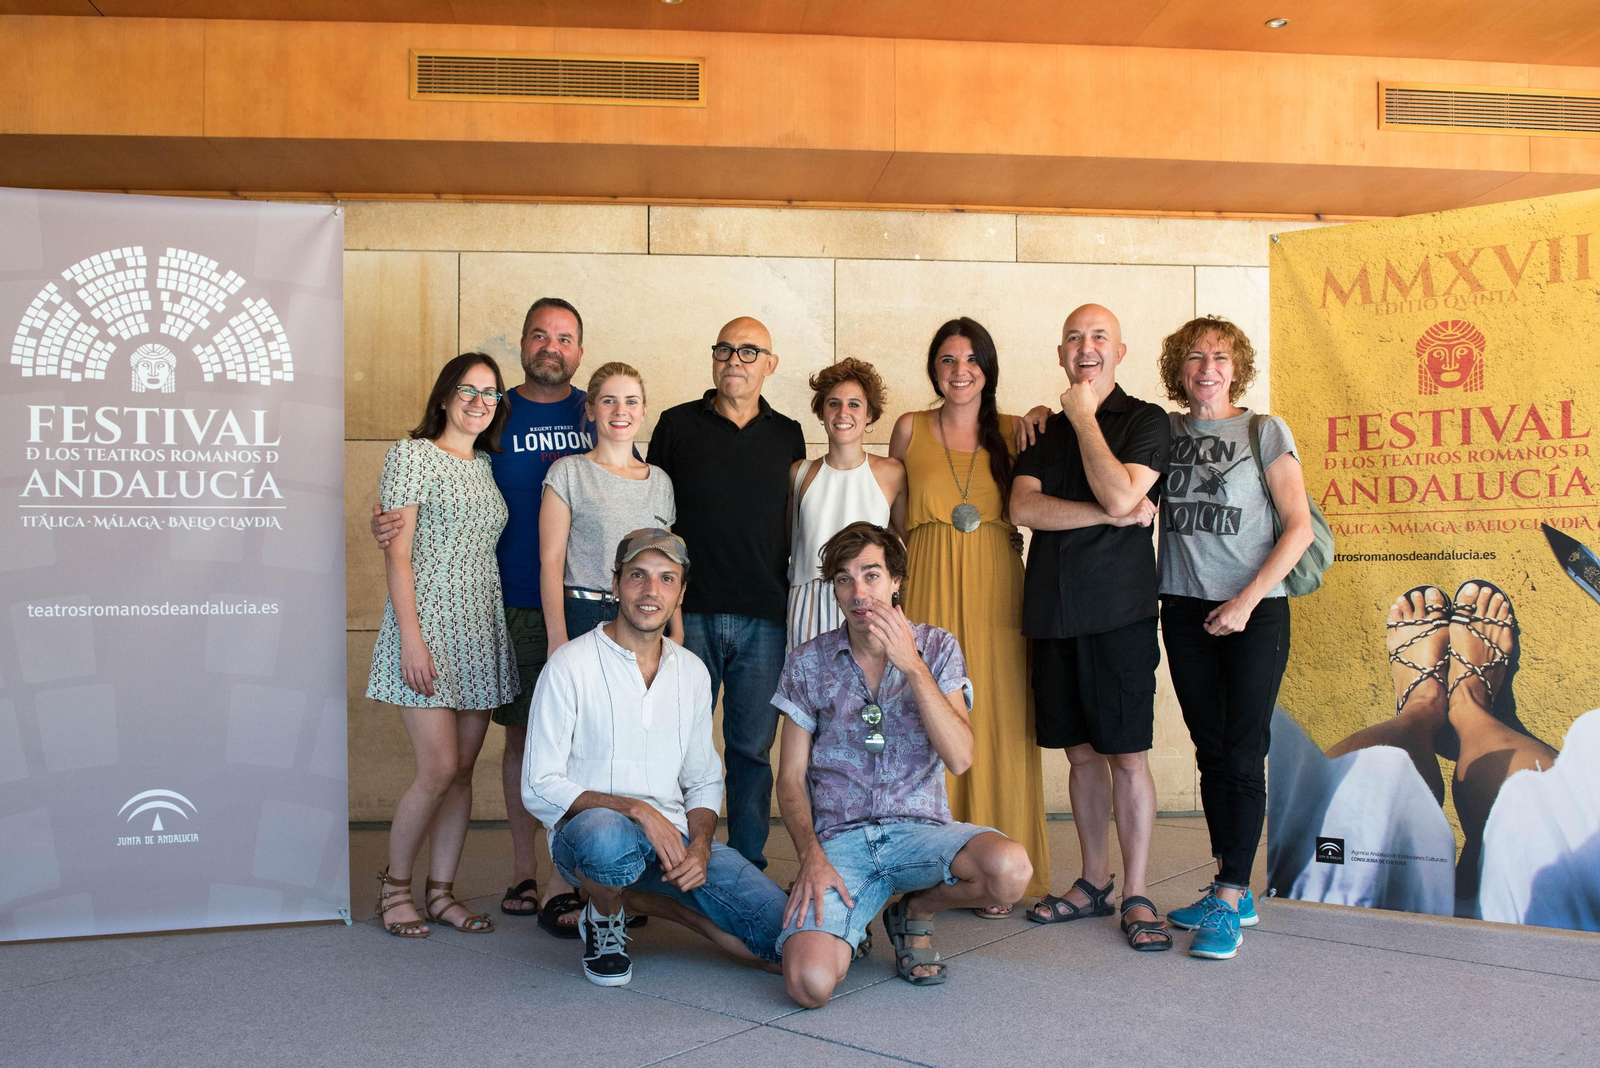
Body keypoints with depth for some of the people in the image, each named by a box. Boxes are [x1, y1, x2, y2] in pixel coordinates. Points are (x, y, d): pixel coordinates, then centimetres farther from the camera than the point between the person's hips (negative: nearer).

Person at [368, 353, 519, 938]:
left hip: (481, 631, 6)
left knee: (463, 769, 7)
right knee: (440, 769, -9)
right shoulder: (412, 455, -2)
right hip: (429, 626, -6)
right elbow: (397, 552, -8)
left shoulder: (489, 468, 15)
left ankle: (441, 891, 17)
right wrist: (411, 637, -15)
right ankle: (395, 884, 13)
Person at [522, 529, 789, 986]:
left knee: (785, 930, -13)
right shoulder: (570, 665, -6)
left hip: (672, 834, 5)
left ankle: (637, 897, 8)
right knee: (610, 838, -42)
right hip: (588, 826, -4)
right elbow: (540, 787, -10)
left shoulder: (692, 671, 9)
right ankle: (604, 918, -4)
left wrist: (699, 844, -7)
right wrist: (636, 809, -22)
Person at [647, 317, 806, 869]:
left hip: (765, 617, 1)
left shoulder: (787, 435, 12)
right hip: (691, 614, -1)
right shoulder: (677, 425, 7)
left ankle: (748, 866, 17)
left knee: (752, 748, 6)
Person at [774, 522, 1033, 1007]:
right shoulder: (809, 662, 4)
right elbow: (791, 777, 5)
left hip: (920, 827, 1)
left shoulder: (937, 648, 4)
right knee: (810, 983, -27)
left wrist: (913, 666, -18)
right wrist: (811, 856, -13)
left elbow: (960, 758, -9)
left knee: (1011, 869, -32)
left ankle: (915, 912, 3)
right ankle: (842, 919, 11)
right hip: (839, 837, -1)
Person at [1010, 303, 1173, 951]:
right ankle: (1093, 884, 23)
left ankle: (1136, 897, 9)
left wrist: (1084, 417, -6)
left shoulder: (1147, 421, 2)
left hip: (1118, 610, -4)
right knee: (1082, 752, 11)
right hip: (1053, 608, 5)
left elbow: (1119, 493, -16)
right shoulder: (1046, 429, 16)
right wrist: (1109, 515, -10)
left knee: (1128, 755, -2)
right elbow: (1023, 507, -1)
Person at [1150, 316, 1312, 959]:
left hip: (1254, 613, -3)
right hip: (1185, 610, 4)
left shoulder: (1265, 432, -1)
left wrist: (1247, 600, -12)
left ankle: (1228, 901, 4)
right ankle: (1236, 894, 20)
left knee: (1242, 756, -4)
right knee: (1210, 754, 9)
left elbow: (1299, 528, -5)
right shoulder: (1163, 431, 8)